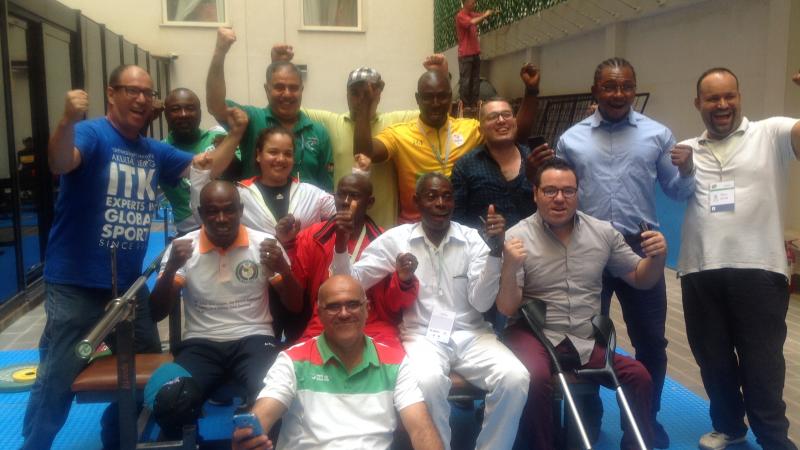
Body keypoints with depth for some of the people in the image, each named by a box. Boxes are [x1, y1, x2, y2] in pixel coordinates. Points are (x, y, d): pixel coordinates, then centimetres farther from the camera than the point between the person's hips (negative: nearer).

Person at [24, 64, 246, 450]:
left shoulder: (154, 152, 10)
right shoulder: (92, 133, -11)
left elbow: (208, 168, 15)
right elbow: (60, 164, -31)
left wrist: (234, 135, 0)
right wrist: (68, 121, -51)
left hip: (129, 284, 7)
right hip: (76, 284, -7)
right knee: (57, 379, -1)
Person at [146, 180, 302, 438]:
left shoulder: (265, 244, 0)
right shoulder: (183, 248, 1)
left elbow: (295, 307, 3)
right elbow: (156, 314, -2)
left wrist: (283, 270, -18)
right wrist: (171, 268, -19)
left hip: (254, 339, -1)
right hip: (201, 344, 1)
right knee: (168, 404, -29)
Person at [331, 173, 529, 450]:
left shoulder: (473, 239, 3)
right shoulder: (397, 238, 3)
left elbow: (481, 303, -5)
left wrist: (495, 249, -16)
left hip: (471, 335, 2)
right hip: (422, 336, -2)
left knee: (515, 378, -25)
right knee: (429, 381, -35)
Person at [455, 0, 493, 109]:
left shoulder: (472, 14, 14)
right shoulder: (460, 16, -11)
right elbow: (473, 22, -26)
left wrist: (491, 12, -8)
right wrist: (484, 15, -15)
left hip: (475, 53, 8)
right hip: (465, 55, -8)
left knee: (475, 81, 8)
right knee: (465, 81, -6)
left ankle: (474, 104, 11)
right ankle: (464, 105, -4)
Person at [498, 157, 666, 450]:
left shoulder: (603, 232, 7)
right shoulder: (517, 237, -5)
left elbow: (639, 279, 16)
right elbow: (507, 310, -7)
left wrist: (657, 258, -5)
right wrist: (510, 268, -25)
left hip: (588, 341, 4)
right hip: (535, 335, -3)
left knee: (639, 377, -16)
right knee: (537, 378, -33)